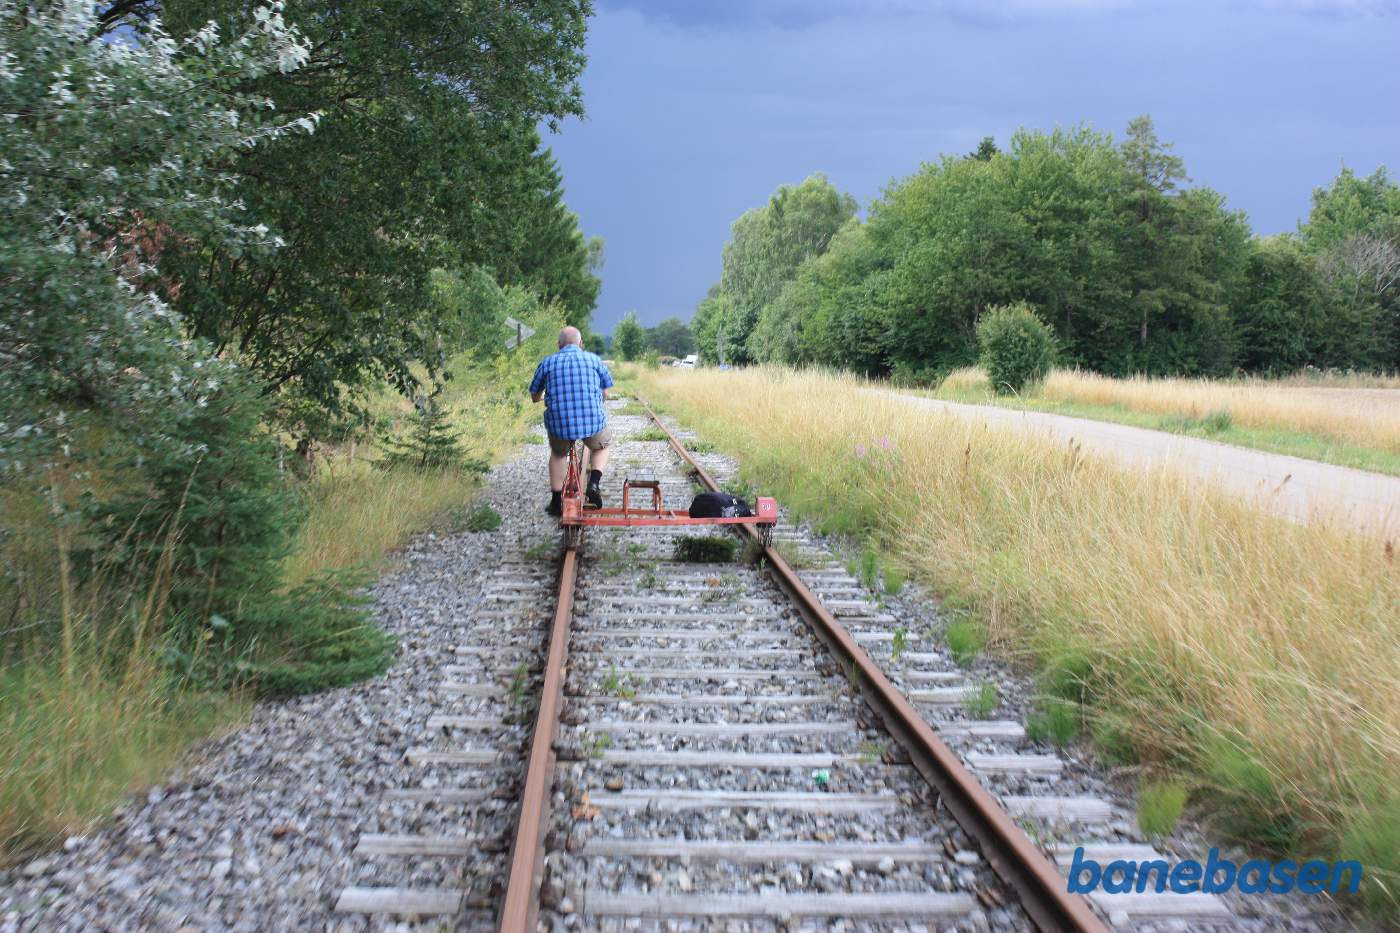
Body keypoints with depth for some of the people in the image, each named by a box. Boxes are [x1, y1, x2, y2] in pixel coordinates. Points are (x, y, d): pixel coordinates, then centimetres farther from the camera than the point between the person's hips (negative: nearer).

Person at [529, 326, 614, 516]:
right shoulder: (594, 359, 9)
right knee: (601, 447, 32)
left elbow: (534, 397, 19)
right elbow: (605, 393, 18)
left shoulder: (547, 363, 9)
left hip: (559, 423, 0)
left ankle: (557, 502, 30)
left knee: (558, 454, 31)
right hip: (593, 421, 0)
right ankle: (594, 483, 11)